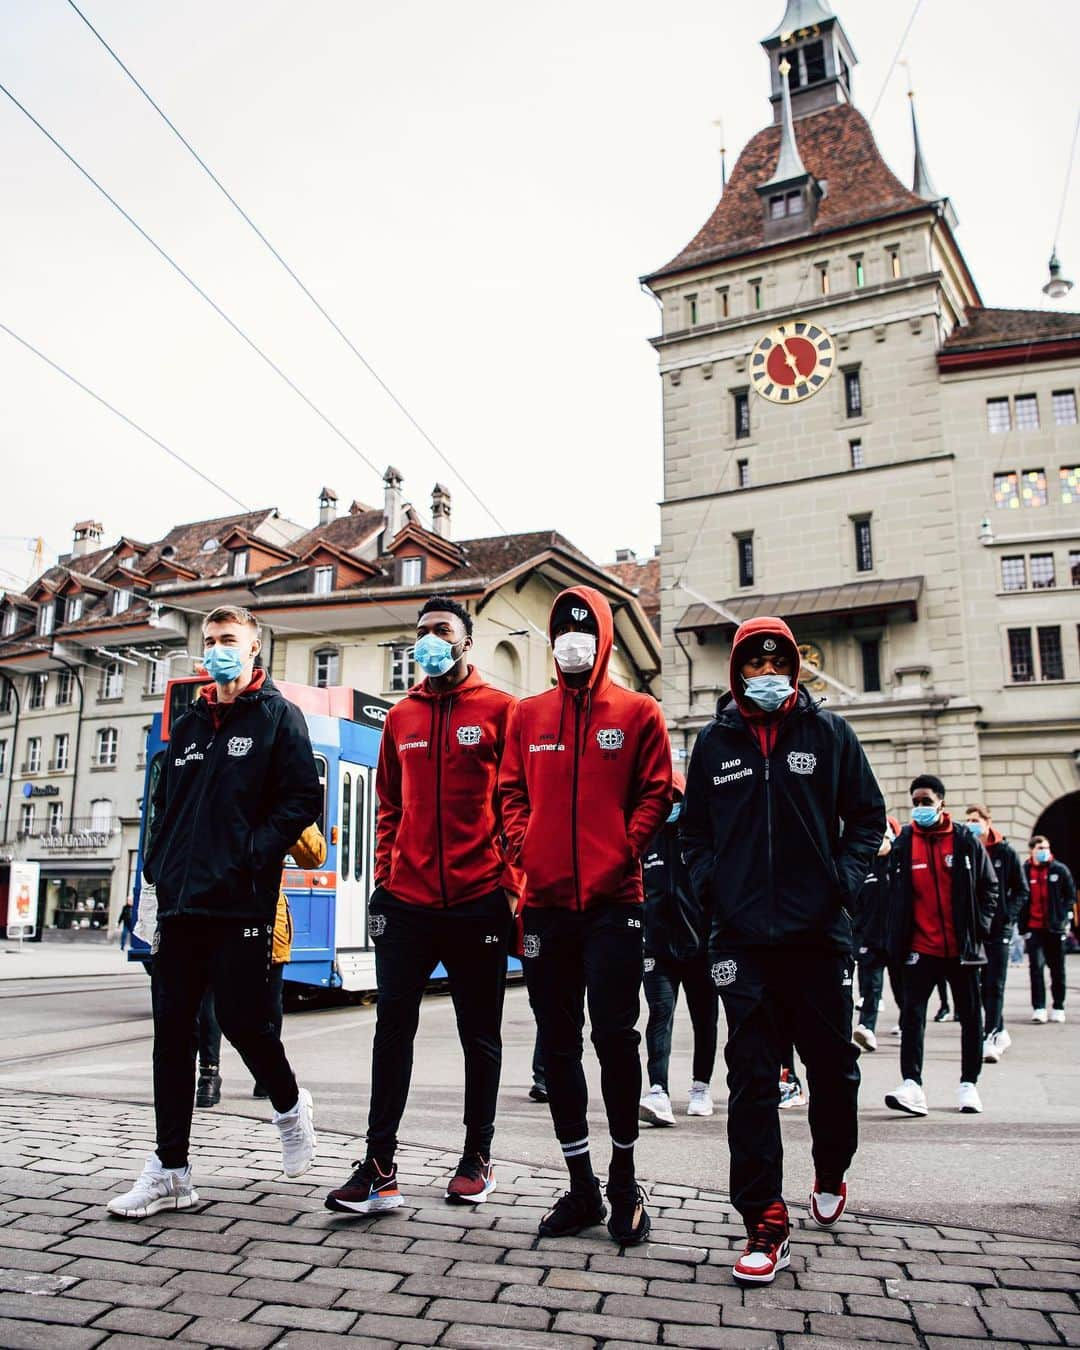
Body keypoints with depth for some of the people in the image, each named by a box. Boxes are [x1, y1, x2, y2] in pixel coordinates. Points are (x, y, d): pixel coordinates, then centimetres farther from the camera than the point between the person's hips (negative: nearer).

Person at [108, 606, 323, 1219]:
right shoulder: (187, 725, 19)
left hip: (240, 904, -6)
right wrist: (158, 867, 10)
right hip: (180, 903, 6)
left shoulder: (278, 715, 0)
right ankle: (171, 1171, 16)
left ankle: (291, 1104, 27)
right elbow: (164, 804, 24)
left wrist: (251, 857, -16)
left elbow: (302, 799, -9)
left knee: (242, 1018, -4)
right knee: (172, 1029, 6)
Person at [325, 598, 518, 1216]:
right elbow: (390, 806, 16)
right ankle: (380, 1166, 12)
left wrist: (511, 882, -8)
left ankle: (478, 1157, 26)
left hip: (478, 902, -3)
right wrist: (384, 876, 8)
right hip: (406, 901, 3)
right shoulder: (401, 717, 12)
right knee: (394, 1028, 3)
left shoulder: (500, 710, -1)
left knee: (481, 1035, 10)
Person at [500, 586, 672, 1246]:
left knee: (615, 1035, -3)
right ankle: (582, 1187, 23)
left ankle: (625, 1178, 20)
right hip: (545, 901, 4)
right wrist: (523, 849, -1)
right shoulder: (528, 715, 14)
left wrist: (624, 851, -10)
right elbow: (512, 792, 13)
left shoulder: (638, 713, 5)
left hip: (613, 900, -3)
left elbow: (657, 792, 1)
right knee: (558, 1045, 8)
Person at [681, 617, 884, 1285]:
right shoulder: (715, 742, 8)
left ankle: (831, 1173, 41)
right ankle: (766, 1223, 8)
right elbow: (695, 828, 15)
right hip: (743, 936, 0)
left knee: (833, 1067, 13)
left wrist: (845, 878, -4)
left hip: (819, 930, 0)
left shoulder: (828, 733, 5)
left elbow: (868, 815, 9)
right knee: (752, 1080, -1)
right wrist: (710, 882, 1)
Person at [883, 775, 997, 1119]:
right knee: (912, 1015, -8)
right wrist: (896, 940, -1)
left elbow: (989, 885, 7)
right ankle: (912, 1085, -9)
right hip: (920, 948, 0)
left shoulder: (966, 841, -1)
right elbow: (895, 894, 6)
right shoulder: (903, 844, 2)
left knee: (970, 1016, 11)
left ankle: (968, 1084, 25)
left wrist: (980, 924, -2)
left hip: (962, 948, 0)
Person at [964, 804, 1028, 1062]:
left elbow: (1021, 890, 4)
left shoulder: (1006, 852, 0)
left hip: (998, 927, -3)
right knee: (979, 983, 10)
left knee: (994, 985, -4)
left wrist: (1007, 916, -8)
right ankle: (1000, 1032, 26)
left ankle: (990, 1038, -2)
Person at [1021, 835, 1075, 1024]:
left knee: (1058, 969, 9)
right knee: (1036, 966, -9)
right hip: (1034, 928, -1)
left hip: (1055, 928, 1)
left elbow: (1071, 895, 6)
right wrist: (1023, 926, -1)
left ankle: (1058, 1008, 21)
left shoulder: (1060, 870, 0)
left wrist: (1065, 917, -4)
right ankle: (1039, 1008, -6)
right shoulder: (1024, 871, -1)